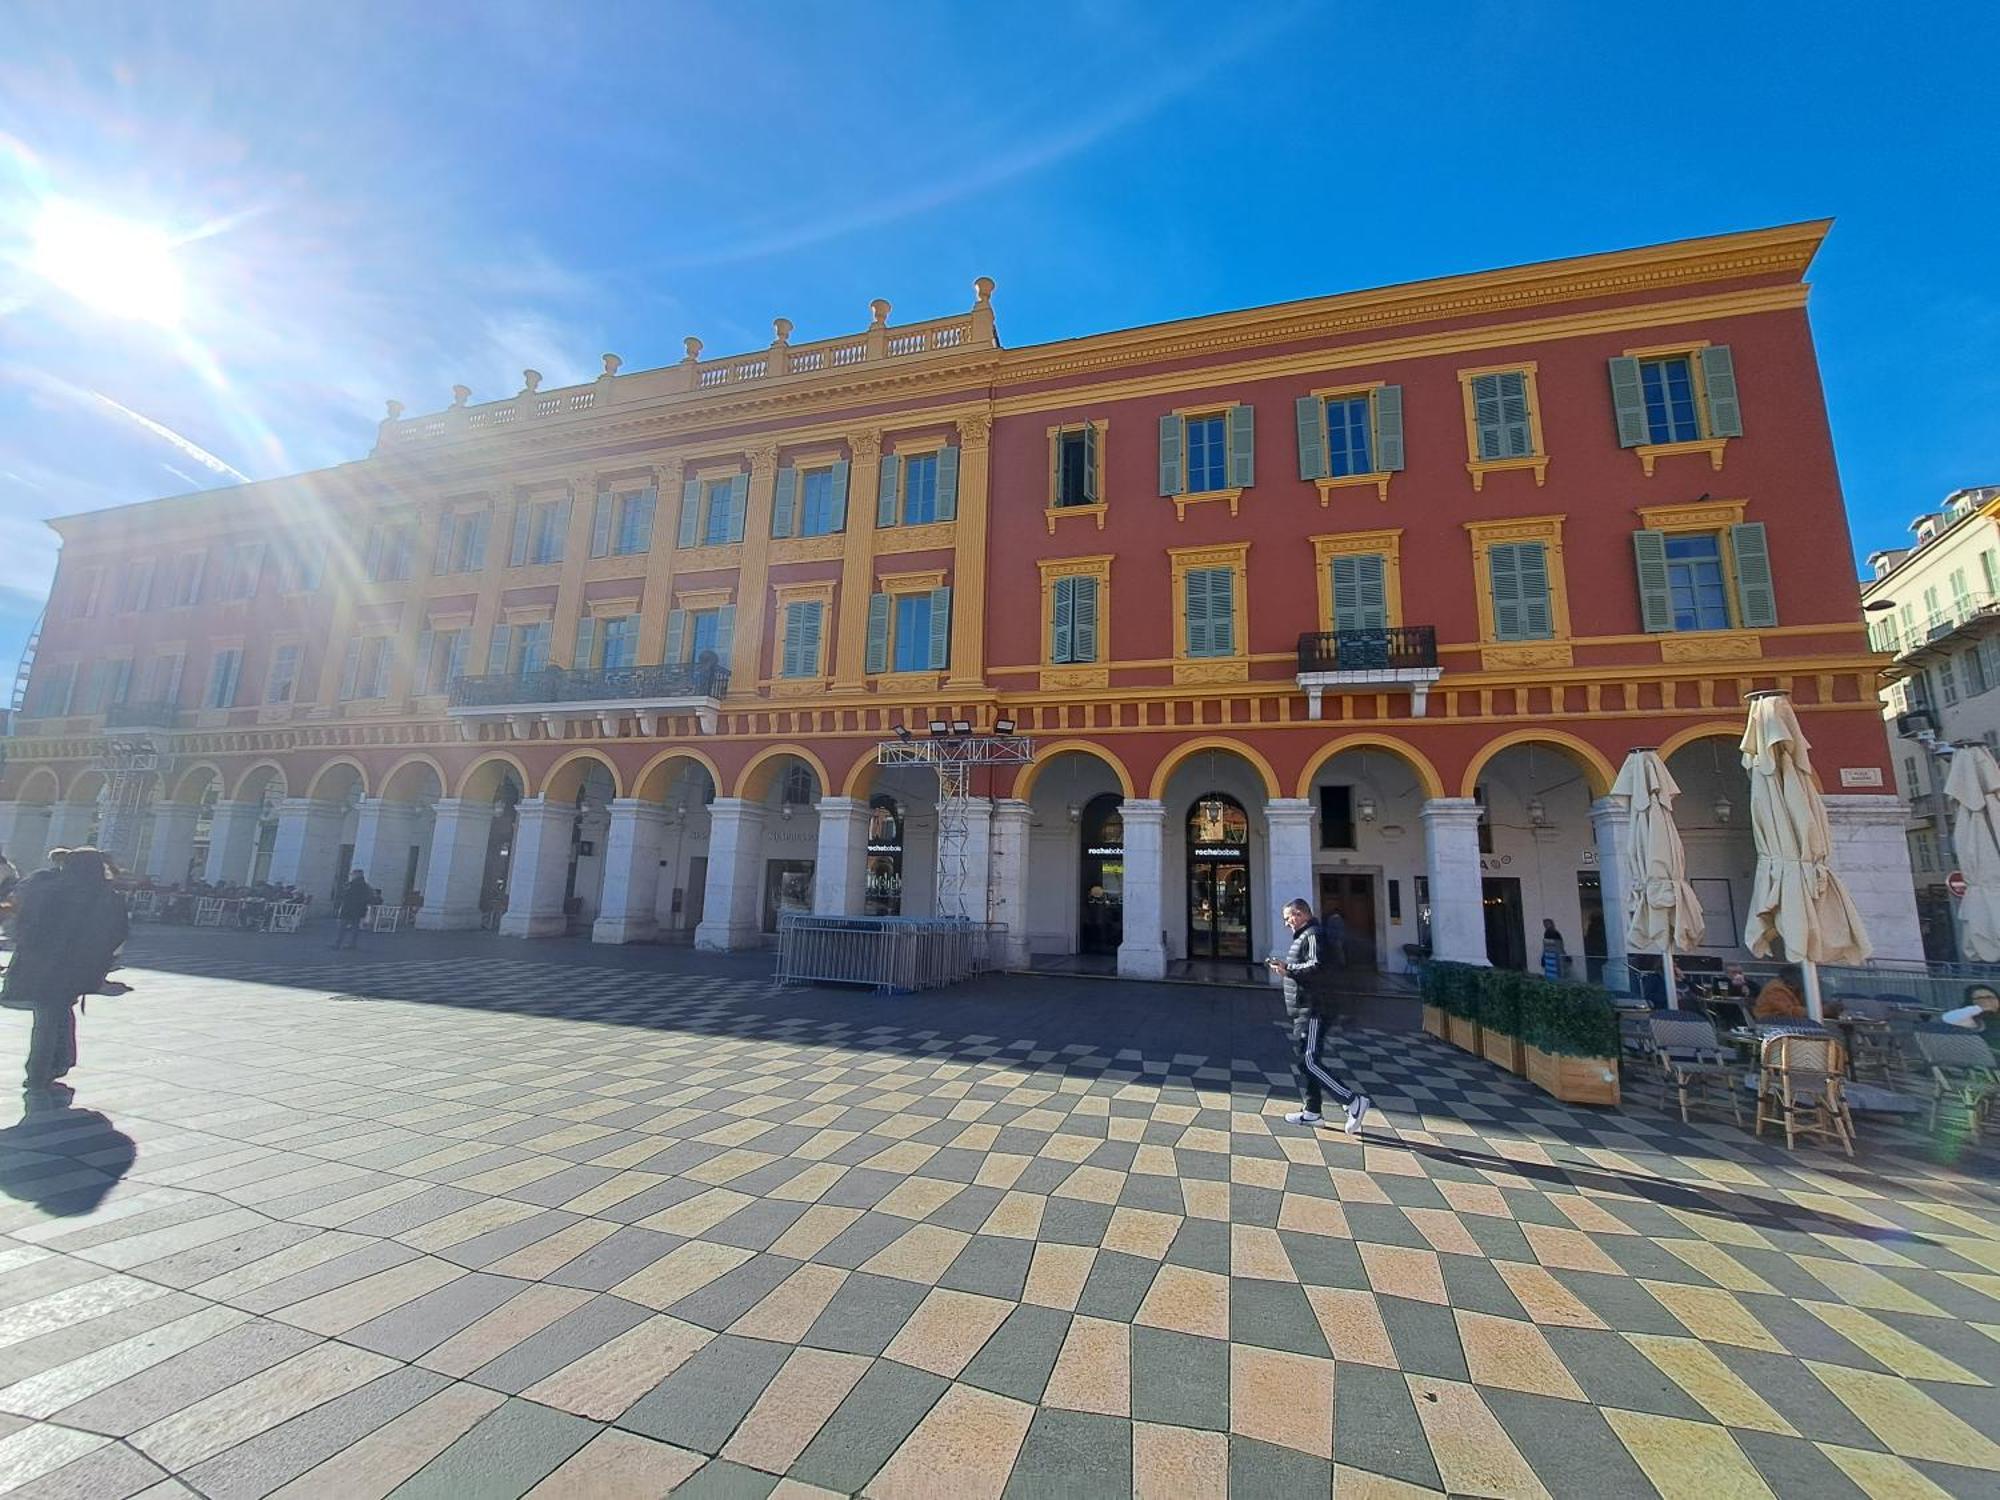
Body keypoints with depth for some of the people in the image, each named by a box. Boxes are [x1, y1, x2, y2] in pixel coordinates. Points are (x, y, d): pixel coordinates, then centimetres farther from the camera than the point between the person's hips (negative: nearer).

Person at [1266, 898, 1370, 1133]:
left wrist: (1287, 968, -21)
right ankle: (1311, 1111, 20)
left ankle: (1353, 1101, -5)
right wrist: (1283, 966, 11)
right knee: (1301, 1060, 13)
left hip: (1312, 1010, -11)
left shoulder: (1313, 935, -13)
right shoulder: (1303, 937, 18)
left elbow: (1317, 967, -26)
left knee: (1309, 1060, -12)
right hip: (1303, 1010, 11)